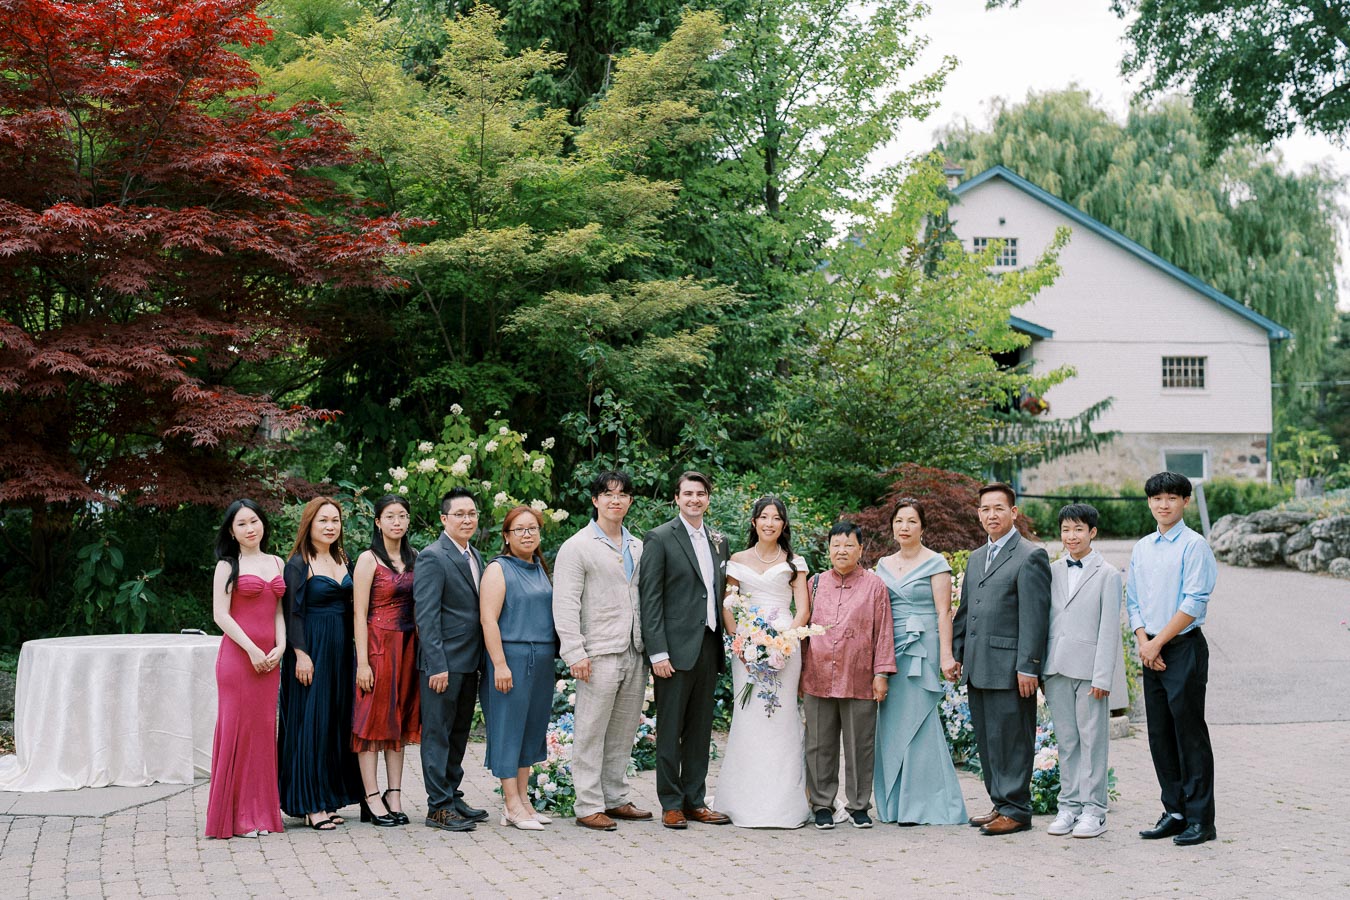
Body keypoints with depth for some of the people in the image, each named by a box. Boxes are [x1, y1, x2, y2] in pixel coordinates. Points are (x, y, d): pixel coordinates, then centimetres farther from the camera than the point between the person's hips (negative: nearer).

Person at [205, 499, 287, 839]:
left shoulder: (276, 563, 15)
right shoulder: (228, 565, 0)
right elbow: (221, 614, -7)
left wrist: (280, 647, 0)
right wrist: (252, 650, -13)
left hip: (270, 657, 5)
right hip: (238, 654, -5)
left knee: (264, 729, 6)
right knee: (238, 728, -4)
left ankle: (260, 811, 12)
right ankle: (236, 815, 2)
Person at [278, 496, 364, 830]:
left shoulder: (342, 560, 13)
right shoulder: (298, 564, -7)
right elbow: (293, 612, -12)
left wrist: (355, 652, 11)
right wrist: (301, 655, -18)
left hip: (340, 650, 7)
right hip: (312, 649, -7)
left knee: (337, 722, 9)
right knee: (310, 723, -4)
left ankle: (329, 799, 16)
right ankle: (309, 804, 0)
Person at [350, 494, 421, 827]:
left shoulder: (413, 558, 10)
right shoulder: (368, 560, -6)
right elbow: (359, 613, -9)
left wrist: (423, 649, 5)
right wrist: (362, 662, -15)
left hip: (408, 645, 6)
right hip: (378, 643, -6)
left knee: (400, 718, 8)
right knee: (373, 717, -2)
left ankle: (394, 796, 13)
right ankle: (373, 798, 1)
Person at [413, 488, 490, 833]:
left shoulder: (475, 556, 14)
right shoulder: (432, 558, -12)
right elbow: (426, 616, -16)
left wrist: (481, 658, 13)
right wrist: (437, 665, -21)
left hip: (470, 661, 9)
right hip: (443, 662, -9)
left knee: (459, 732, 15)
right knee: (437, 733, -2)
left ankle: (452, 797, 25)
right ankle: (438, 807, 3)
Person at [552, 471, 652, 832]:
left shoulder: (638, 547, 16)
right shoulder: (577, 547, -3)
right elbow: (565, 605, -9)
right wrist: (575, 653, -16)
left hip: (635, 654, 6)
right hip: (599, 654, -6)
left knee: (623, 733, 12)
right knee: (590, 734, -3)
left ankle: (615, 798, 21)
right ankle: (589, 807, 3)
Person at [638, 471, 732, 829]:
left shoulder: (718, 541, 14)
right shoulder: (659, 538, -4)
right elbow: (650, 599, -8)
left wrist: (724, 643, 9)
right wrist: (658, 652, -14)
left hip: (709, 647, 6)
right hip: (676, 648, -6)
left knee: (700, 730, 11)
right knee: (670, 731, 1)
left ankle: (695, 800, 19)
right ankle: (671, 804, 8)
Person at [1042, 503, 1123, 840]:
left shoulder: (1107, 574, -2)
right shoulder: (1053, 571, 11)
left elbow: (1109, 629, -6)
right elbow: (1046, 621, 12)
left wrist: (1102, 676, -12)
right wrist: (1040, 669, 8)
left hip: (1089, 668, -4)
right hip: (1057, 669, 4)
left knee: (1092, 740, 1)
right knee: (1066, 742, 9)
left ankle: (1093, 811, 6)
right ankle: (1068, 806, 16)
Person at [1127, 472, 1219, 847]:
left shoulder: (1194, 546, -8)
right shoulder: (1142, 548, 12)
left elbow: (1194, 603, -14)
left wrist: (1158, 642, -13)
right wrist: (1143, 642, -2)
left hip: (1184, 648, -7)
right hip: (1152, 652, 7)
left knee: (1190, 734, -4)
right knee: (1160, 736, 10)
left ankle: (1200, 819, 2)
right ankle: (1174, 813, 19)